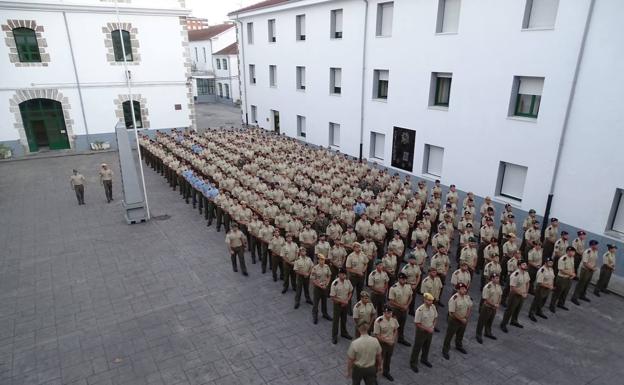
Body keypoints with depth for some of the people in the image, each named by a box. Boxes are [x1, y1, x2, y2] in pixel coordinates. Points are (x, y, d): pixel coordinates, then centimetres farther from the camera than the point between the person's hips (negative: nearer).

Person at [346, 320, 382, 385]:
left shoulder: (354, 343, -27)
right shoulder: (375, 341, -17)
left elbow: (350, 359, -15)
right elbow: (379, 355, -1)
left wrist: (348, 371, 1)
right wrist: (379, 365, 18)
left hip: (358, 369, -2)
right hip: (371, 369, 2)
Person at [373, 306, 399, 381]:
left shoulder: (394, 319, -12)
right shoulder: (378, 321, -28)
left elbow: (396, 330, 5)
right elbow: (377, 335, -21)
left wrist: (393, 339, -7)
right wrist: (386, 341, -19)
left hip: (391, 342, 5)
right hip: (381, 343, -5)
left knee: (388, 358, 24)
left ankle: (386, 372, 48)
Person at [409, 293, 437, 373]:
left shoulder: (433, 307, -11)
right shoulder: (420, 310, -30)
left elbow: (435, 318, 6)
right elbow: (417, 323, -23)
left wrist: (433, 327, -8)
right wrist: (427, 329, -21)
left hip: (430, 331, 6)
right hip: (421, 331, -6)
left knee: (427, 347, 25)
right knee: (417, 348, 9)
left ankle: (424, 359, 48)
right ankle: (413, 363, 27)